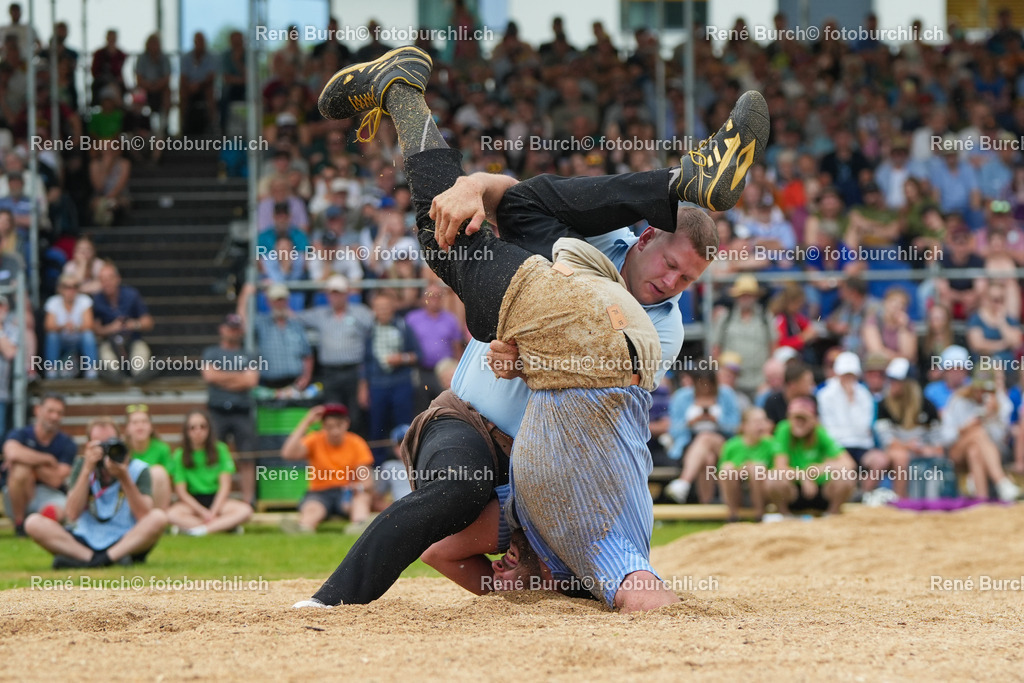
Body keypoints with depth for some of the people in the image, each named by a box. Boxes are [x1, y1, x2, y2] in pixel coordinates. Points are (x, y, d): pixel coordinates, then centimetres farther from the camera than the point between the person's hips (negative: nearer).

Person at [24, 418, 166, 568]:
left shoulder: (138, 470, -1)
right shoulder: (82, 465, 4)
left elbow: (144, 516, -13)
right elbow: (72, 515, -8)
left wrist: (125, 478, -21)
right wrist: (87, 470, -14)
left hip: (127, 542, -2)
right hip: (85, 542, 2)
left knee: (158, 518, -30)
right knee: (33, 523, -20)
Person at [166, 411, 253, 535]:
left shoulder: (219, 449, 1)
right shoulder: (180, 456, -1)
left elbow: (225, 485, -4)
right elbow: (181, 491, -6)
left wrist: (213, 512, -16)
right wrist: (203, 512, -17)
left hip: (217, 498, 1)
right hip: (192, 502, -1)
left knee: (245, 511, -30)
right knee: (172, 514, -36)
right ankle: (225, 525, -32)